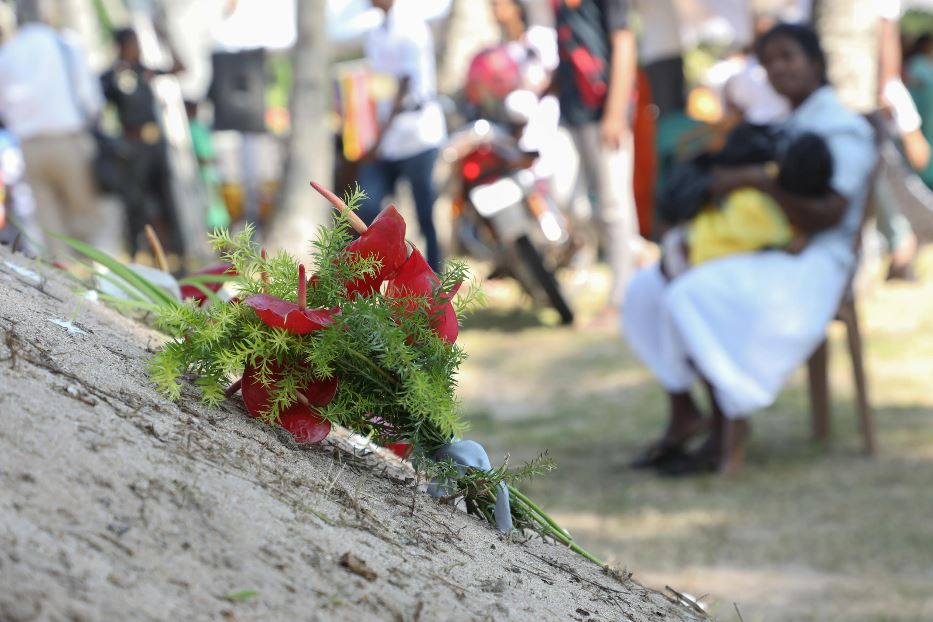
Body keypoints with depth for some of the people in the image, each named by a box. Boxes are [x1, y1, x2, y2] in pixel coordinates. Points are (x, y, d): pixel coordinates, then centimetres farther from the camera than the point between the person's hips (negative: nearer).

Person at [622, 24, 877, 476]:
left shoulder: (844, 129, -8)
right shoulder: (786, 128, 19)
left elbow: (823, 218, -21)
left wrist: (759, 180, -30)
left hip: (808, 269, -9)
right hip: (767, 261, 9)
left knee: (694, 299, -29)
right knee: (647, 290, -2)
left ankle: (727, 426, -21)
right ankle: (683, 412, -2)